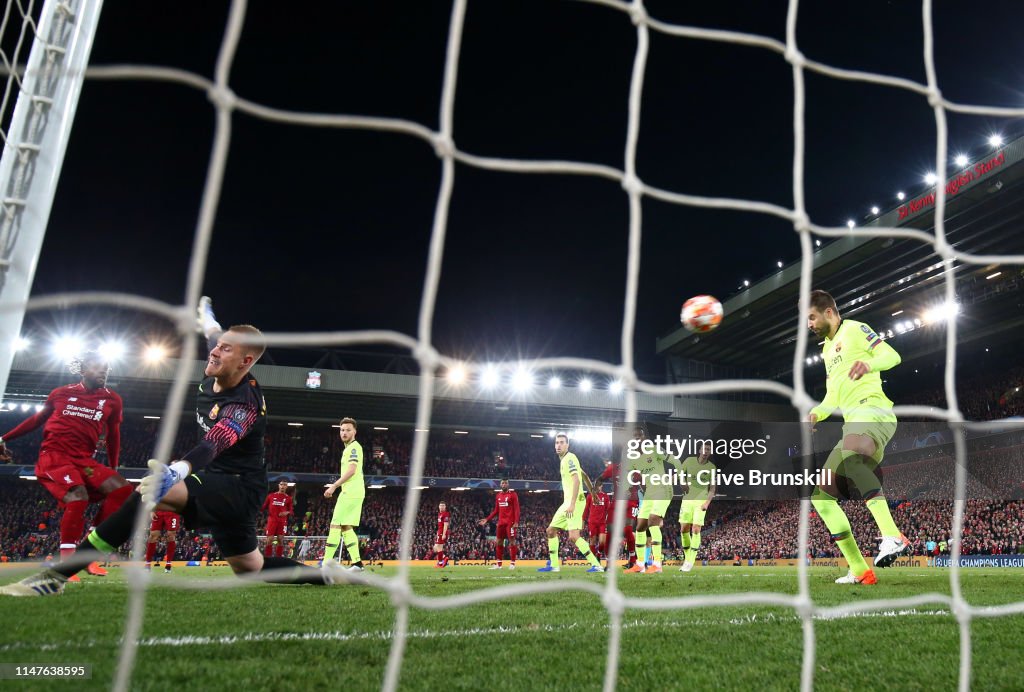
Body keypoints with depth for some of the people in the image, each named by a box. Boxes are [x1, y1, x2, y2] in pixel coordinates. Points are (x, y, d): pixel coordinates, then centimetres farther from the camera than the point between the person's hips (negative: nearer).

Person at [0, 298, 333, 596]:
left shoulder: (245, 405, -26)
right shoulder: (214, 376, -1)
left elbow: (211, 446, -44)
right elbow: (215, 336, 23)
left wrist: (177, 471, -64)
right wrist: (206, 317, 43)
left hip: (237, 488, -10)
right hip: (220, 485, 10)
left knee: (150, 490, -28)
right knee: (250, 567, 16)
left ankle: (57, 575, -26)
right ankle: (324, 576, 25)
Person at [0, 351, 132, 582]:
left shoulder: (112, 400, 7)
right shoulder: (62, 393, 3)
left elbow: (112, 436, 16)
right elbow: (37, 419, 18)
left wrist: (113, 469, 19)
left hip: (83, 460, 4)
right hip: (53, 456, -4)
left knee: (122, 489, -16)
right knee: (78, 498, -29)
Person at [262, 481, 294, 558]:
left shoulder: (288, 498, 8)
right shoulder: (271, 496, 10)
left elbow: (291, 511, 5)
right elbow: (264, 507, 14)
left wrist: (287, 512, -16)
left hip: (282, 522, 0)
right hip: (272, 520, 0)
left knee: (280, 540, 0)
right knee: (269, 540, -4)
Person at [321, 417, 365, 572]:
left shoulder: (354, 447, -8)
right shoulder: (349, 448, 21)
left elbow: (351, 470, -18)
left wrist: (334, 486, -18)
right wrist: (336, 486, 21)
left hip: (351, 492, -10)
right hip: (353, 492, 10)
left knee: (335, 525, -9)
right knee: (346, 527, 9)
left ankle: (327, 562, -9)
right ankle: (356, 562, 7)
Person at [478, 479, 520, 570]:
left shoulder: (513, 494, -6)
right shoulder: (498, 496, 13)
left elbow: (516, 509, -11)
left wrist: (516, 522, -21)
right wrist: (487, 519, 11)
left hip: (510, 522, -6)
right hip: (501, 522, 6)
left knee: (512, 541, -4)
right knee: (498, 542, 7)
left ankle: (512, 563, 1)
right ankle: (498, 563, 13)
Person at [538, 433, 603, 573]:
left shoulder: (569, 458, -12)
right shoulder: (564, 460, 17)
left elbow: (576, 480, -22)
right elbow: (584, 475, 25)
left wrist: (572, 504, -27)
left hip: (575, 501, -10)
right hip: (567, 502, 10)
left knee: (574, 537, -17)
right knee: (551, 530, 12)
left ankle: (596, 565, -12)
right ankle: (554, 565, 19)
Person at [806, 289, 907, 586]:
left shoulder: (854, 329, 5)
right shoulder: (827, 349, 29)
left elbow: (891, 355, -9)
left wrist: (868, 363, -30)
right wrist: (816, 413, 13)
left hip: (873, 412, -9)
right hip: (852, 423, 9)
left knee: (849, 454, -42)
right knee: (820, 493, 3)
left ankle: (892, 536, -46)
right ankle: (859, 570, 4)